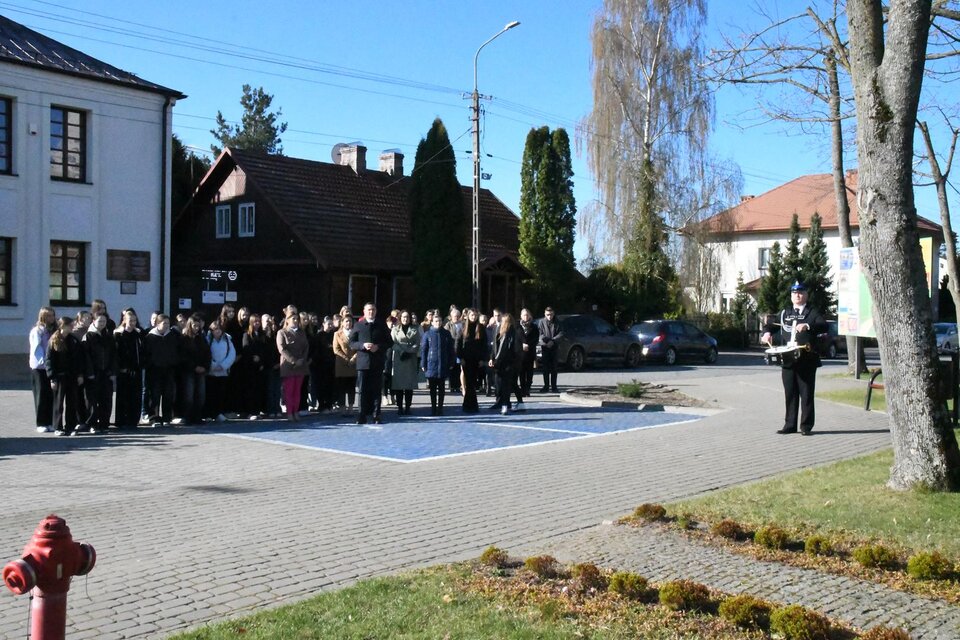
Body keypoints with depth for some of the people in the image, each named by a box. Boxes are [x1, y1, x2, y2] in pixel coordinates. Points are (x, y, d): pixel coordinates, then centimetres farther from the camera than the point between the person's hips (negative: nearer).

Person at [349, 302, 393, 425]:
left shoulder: (382, 325, 9)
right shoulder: (358, 325, 9)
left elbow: (389, 342, 7)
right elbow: (352, 343, 5)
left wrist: (378, 347, -10)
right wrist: (363, 345, -13)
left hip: (377, 363, 0)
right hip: (363, 362, 0)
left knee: (376, 390, 3)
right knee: (363, 390, -1)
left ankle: (376, 415, 8)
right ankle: (363, 416, 3)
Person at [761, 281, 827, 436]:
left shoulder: (813, 312, 4)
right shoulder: (784, 313, 17)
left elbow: (824, 326, -12)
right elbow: (771, 325, 18)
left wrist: (808, 326, -29)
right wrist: (767, 332, -5)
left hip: (807, 360, -4)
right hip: (788, 359, 4)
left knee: (806, 394, 0)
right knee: (790, 394, 8)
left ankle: (806, 426, 6)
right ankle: (790, 424, 14)